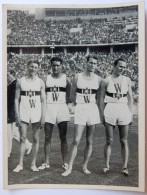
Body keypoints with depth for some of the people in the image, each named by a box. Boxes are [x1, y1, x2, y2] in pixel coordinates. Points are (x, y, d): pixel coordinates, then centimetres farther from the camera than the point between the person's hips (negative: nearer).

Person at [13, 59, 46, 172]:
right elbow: (17, 99, 4)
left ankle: (34, 164, 14)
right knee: (22, 139, 2)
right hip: (23, 112, 0)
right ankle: (20, 164, 10)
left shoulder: (40, 82, 5)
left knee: (36, 139, 4)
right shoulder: (20, 81, 6)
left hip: (37, 112, 0)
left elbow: (43, 100, 4)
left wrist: (43, 116, -4)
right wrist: (17, 115, -4)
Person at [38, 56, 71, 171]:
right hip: (49, 107, 1)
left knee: (63, 138, 2)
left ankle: (65, 163, 9)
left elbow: (68, 95, 5)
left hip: (62, 108, -1)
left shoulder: (65, 78, 3)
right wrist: (44, 107, -3)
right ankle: (47, 162, 12)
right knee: (47, 137, 4)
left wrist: (65, 105, -5)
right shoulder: (46, 78, 6)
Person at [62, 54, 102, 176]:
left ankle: (85, 166, 18)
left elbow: (99, 97, 12)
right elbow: (72, 95, 5)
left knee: (89, 141, 7)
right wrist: (78, 106, -1)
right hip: (80, 109, -2)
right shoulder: (77, 77, 2)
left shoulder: (98, 79, 6)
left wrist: (93, 106, 1)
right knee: (76, 140, -7)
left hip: (93, 109, 2)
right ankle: (70, 168, 0)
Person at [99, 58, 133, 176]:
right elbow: (102, 98, 3)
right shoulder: (106, 81, 2)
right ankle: (107, 165, 13)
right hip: (110, 110, -1)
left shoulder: (127, 80, 8)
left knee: (124, 141, 4)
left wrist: (131, 113, 4)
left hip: (124, 109, 2)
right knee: (109, 141, 3)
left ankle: (125, 167, 11)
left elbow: (130, 98, 10)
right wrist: (102, 113, -3)